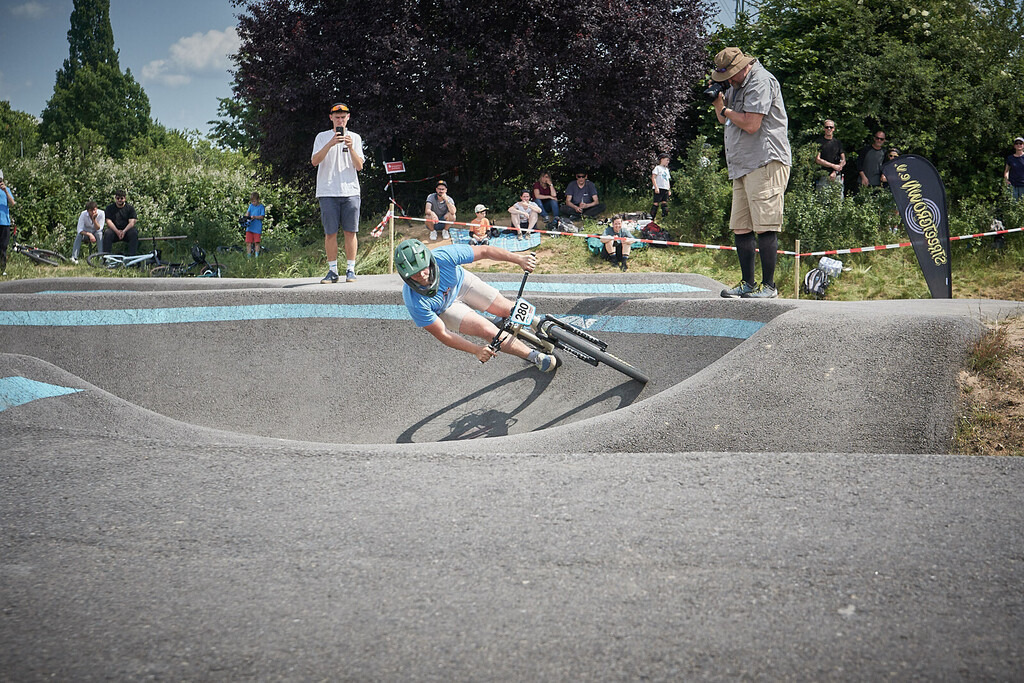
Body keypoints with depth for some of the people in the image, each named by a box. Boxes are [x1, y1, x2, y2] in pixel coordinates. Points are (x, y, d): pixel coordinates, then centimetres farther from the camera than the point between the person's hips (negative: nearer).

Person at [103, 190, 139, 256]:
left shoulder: (130, 208, 8)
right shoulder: (109, 208, 9)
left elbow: (132, 222, -5)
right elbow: (109, 221, -4)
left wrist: (124, 231, -24)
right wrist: (117, 231, -22)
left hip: (126, 231, 0)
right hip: (114, 230, 0)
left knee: (134, 232, -32)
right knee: (107, 233, -32)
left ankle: (132, 255, -32)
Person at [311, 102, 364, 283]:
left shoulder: (355, 138, 13)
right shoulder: (322, 137, 9)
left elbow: (359, 166, 5)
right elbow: (314, 161, -5)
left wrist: (350, 147, -10)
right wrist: (331, 144, -16)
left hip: (350, 191, 1)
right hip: (328, 192, -1)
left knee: (350, 231, -3)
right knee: (330, 233, -2)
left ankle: (350, 270, 2)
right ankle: (332, 271, 3)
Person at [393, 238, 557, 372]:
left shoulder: (443, 256, -38)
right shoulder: (415, 302, -39)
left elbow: (484, 251, -26)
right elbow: (441, 334, -29)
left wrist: (519, 259, -30)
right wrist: (476, 350, -33)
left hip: (460, 283, 2)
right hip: (444, 309, -2)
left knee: (508, 310, 2)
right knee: (488, 331, -17)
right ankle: (535, 356, 0)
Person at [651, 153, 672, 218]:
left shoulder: (666, 169, 24)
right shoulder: (657, 168, 0)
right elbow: (653, 178, -10)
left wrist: (669, 190, 20)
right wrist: (656, 187, -19)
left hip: (666, 189, 7)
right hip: (659, 189, -7)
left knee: (664, 203, 2)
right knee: (656, 203, -10)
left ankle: (665, 217, 1)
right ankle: (652, 218, -10)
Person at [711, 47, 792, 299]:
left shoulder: (761, 82, -9)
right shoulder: (737, 85, 21)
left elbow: (751, 124, -17)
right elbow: (723, 119, 28)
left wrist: (727, 111, -1)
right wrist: (718, 101, 9)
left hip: (765, 163, -10)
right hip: (743, 166, 10)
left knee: (764, 227, -10)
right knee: (740, 228, 8)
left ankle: (768, 286, -8)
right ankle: (748, 284, 14)